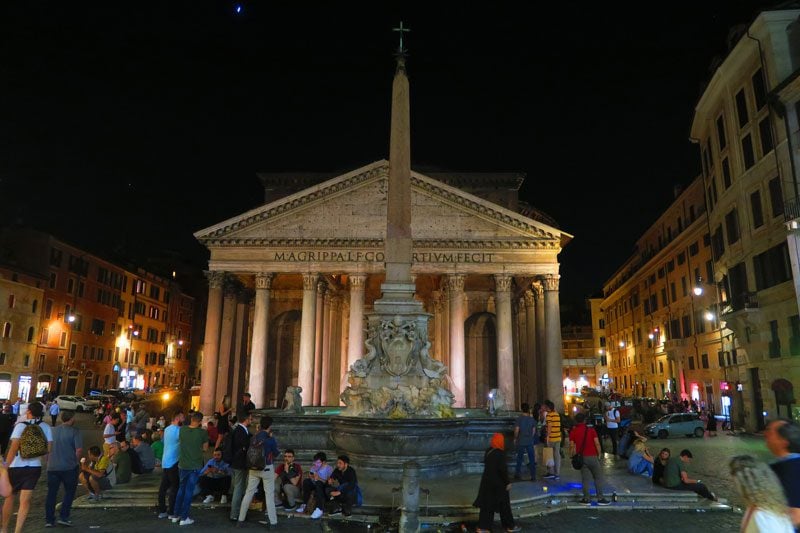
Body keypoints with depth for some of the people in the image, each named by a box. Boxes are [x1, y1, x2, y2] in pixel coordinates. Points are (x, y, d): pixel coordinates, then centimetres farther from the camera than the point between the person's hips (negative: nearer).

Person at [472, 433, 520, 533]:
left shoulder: (488, 451, 4)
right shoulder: (500, 454, -20)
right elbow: (503, 469, -20)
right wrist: (507, 482, -11)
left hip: (488, 481, 7)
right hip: (498, 483, -7)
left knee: (487, 503, 11)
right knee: (503, 504, 9)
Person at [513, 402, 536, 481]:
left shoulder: (519, 419, -9)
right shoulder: (532, 419, -1)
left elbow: (516, 430, -10)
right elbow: (534, 430, 4)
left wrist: (515, 438, 4)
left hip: (521, 441, -1)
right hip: (530, 442, 1)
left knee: (519, 458, 11)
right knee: (532, 459, 5)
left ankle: (517, 474, 18)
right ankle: (533, 476, 4)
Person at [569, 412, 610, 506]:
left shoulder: (573, 432, 1)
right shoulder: (591, 430, -2)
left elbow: (572, 446, -4)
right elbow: (597, 443, -9)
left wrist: (571, 456, 7)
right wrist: (599, 454, 3)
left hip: (581, 457, 2)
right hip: (592, 456, -2)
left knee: (585, 479, 7)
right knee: (598, 477, 8)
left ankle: (586, 499, 8)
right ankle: (600, 499, 7)